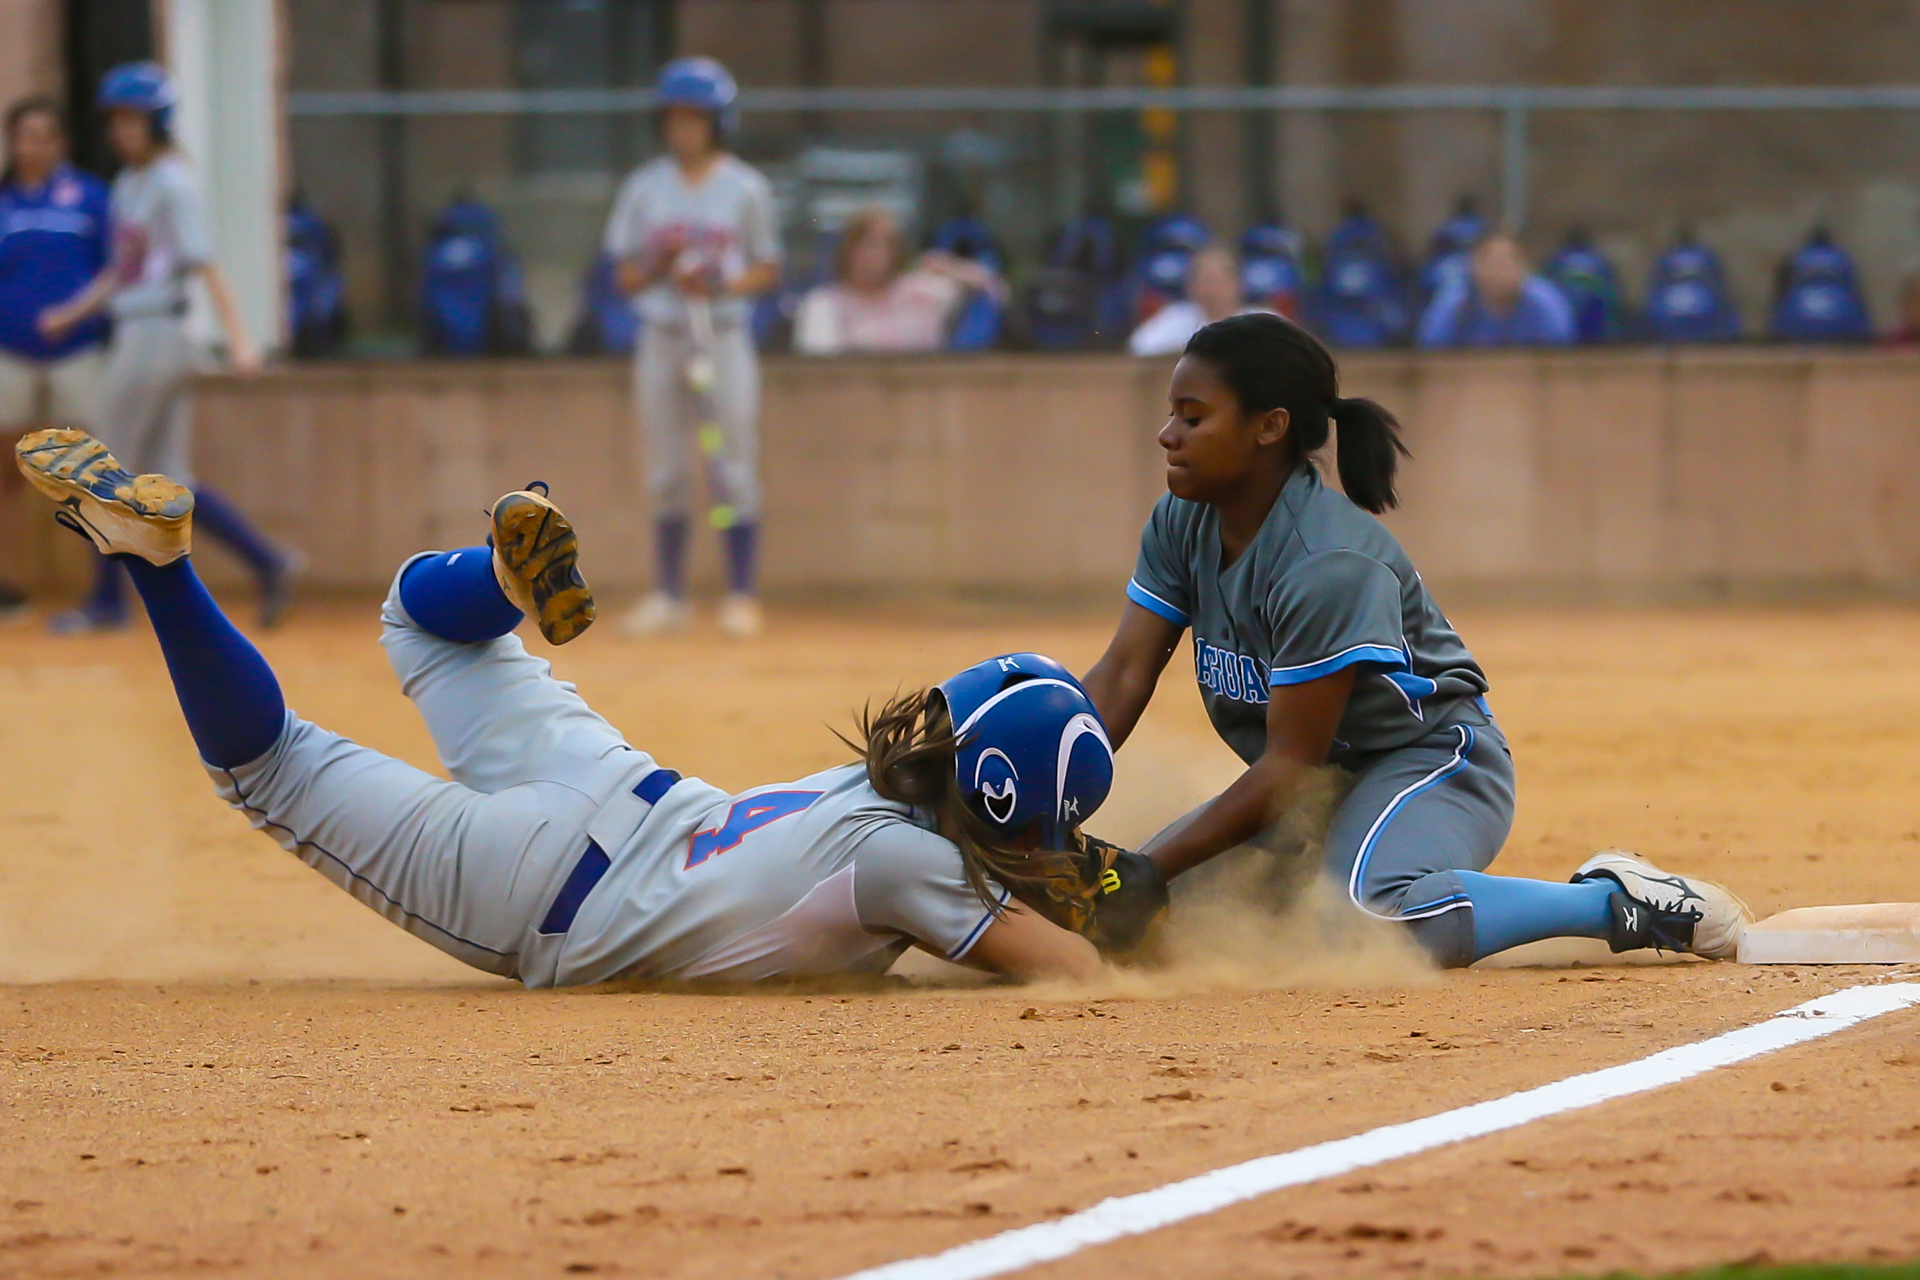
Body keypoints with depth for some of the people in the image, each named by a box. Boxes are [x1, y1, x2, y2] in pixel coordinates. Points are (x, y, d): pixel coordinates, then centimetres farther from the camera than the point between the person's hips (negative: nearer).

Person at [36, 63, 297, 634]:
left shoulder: (173, 184, -11)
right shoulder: (127, 185, 14)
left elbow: (205, 265, -19)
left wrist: (238, 338, -25)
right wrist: (71, 314, 12)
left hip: (157, 334, -9)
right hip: (131, 334, 9)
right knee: (169, 480, 7)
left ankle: (107, 600, 8)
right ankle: (268, 563, 7)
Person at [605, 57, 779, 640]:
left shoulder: (745, 188, 1)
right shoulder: (644, 188, 6)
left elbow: (767, 270, 4)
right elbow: (626, 277, 7)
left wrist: (721, 286, -14)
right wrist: (660, 266, -13)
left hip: (723, 335, -2)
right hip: (661, 336, 2)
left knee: (732, 467, -5)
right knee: (664, 473, 5)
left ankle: (741, 596, -1)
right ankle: (667, 596, 10)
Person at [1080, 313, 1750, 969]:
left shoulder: (1329, 563, -28)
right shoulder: (1183, 524, -2)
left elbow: (1292, 762, -26)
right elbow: (1122, 676, -6)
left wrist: (1152, 870, -28)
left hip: (1431, 761, -10)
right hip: (1324, 781, 10)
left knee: (1370, 916, -39)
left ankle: (1616, 902, -17)